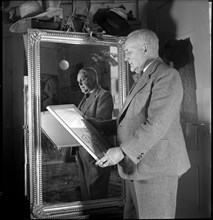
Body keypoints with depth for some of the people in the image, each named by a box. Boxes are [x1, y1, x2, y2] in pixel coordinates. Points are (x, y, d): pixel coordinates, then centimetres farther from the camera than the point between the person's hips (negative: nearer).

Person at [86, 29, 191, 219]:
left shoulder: (167, 75, -11)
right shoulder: (144, 78, 20)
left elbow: (156, 125, -22)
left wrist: (123, 151, -23)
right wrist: (101, 126, 14)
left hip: (155, 168, -9)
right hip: (136, 165, 9)